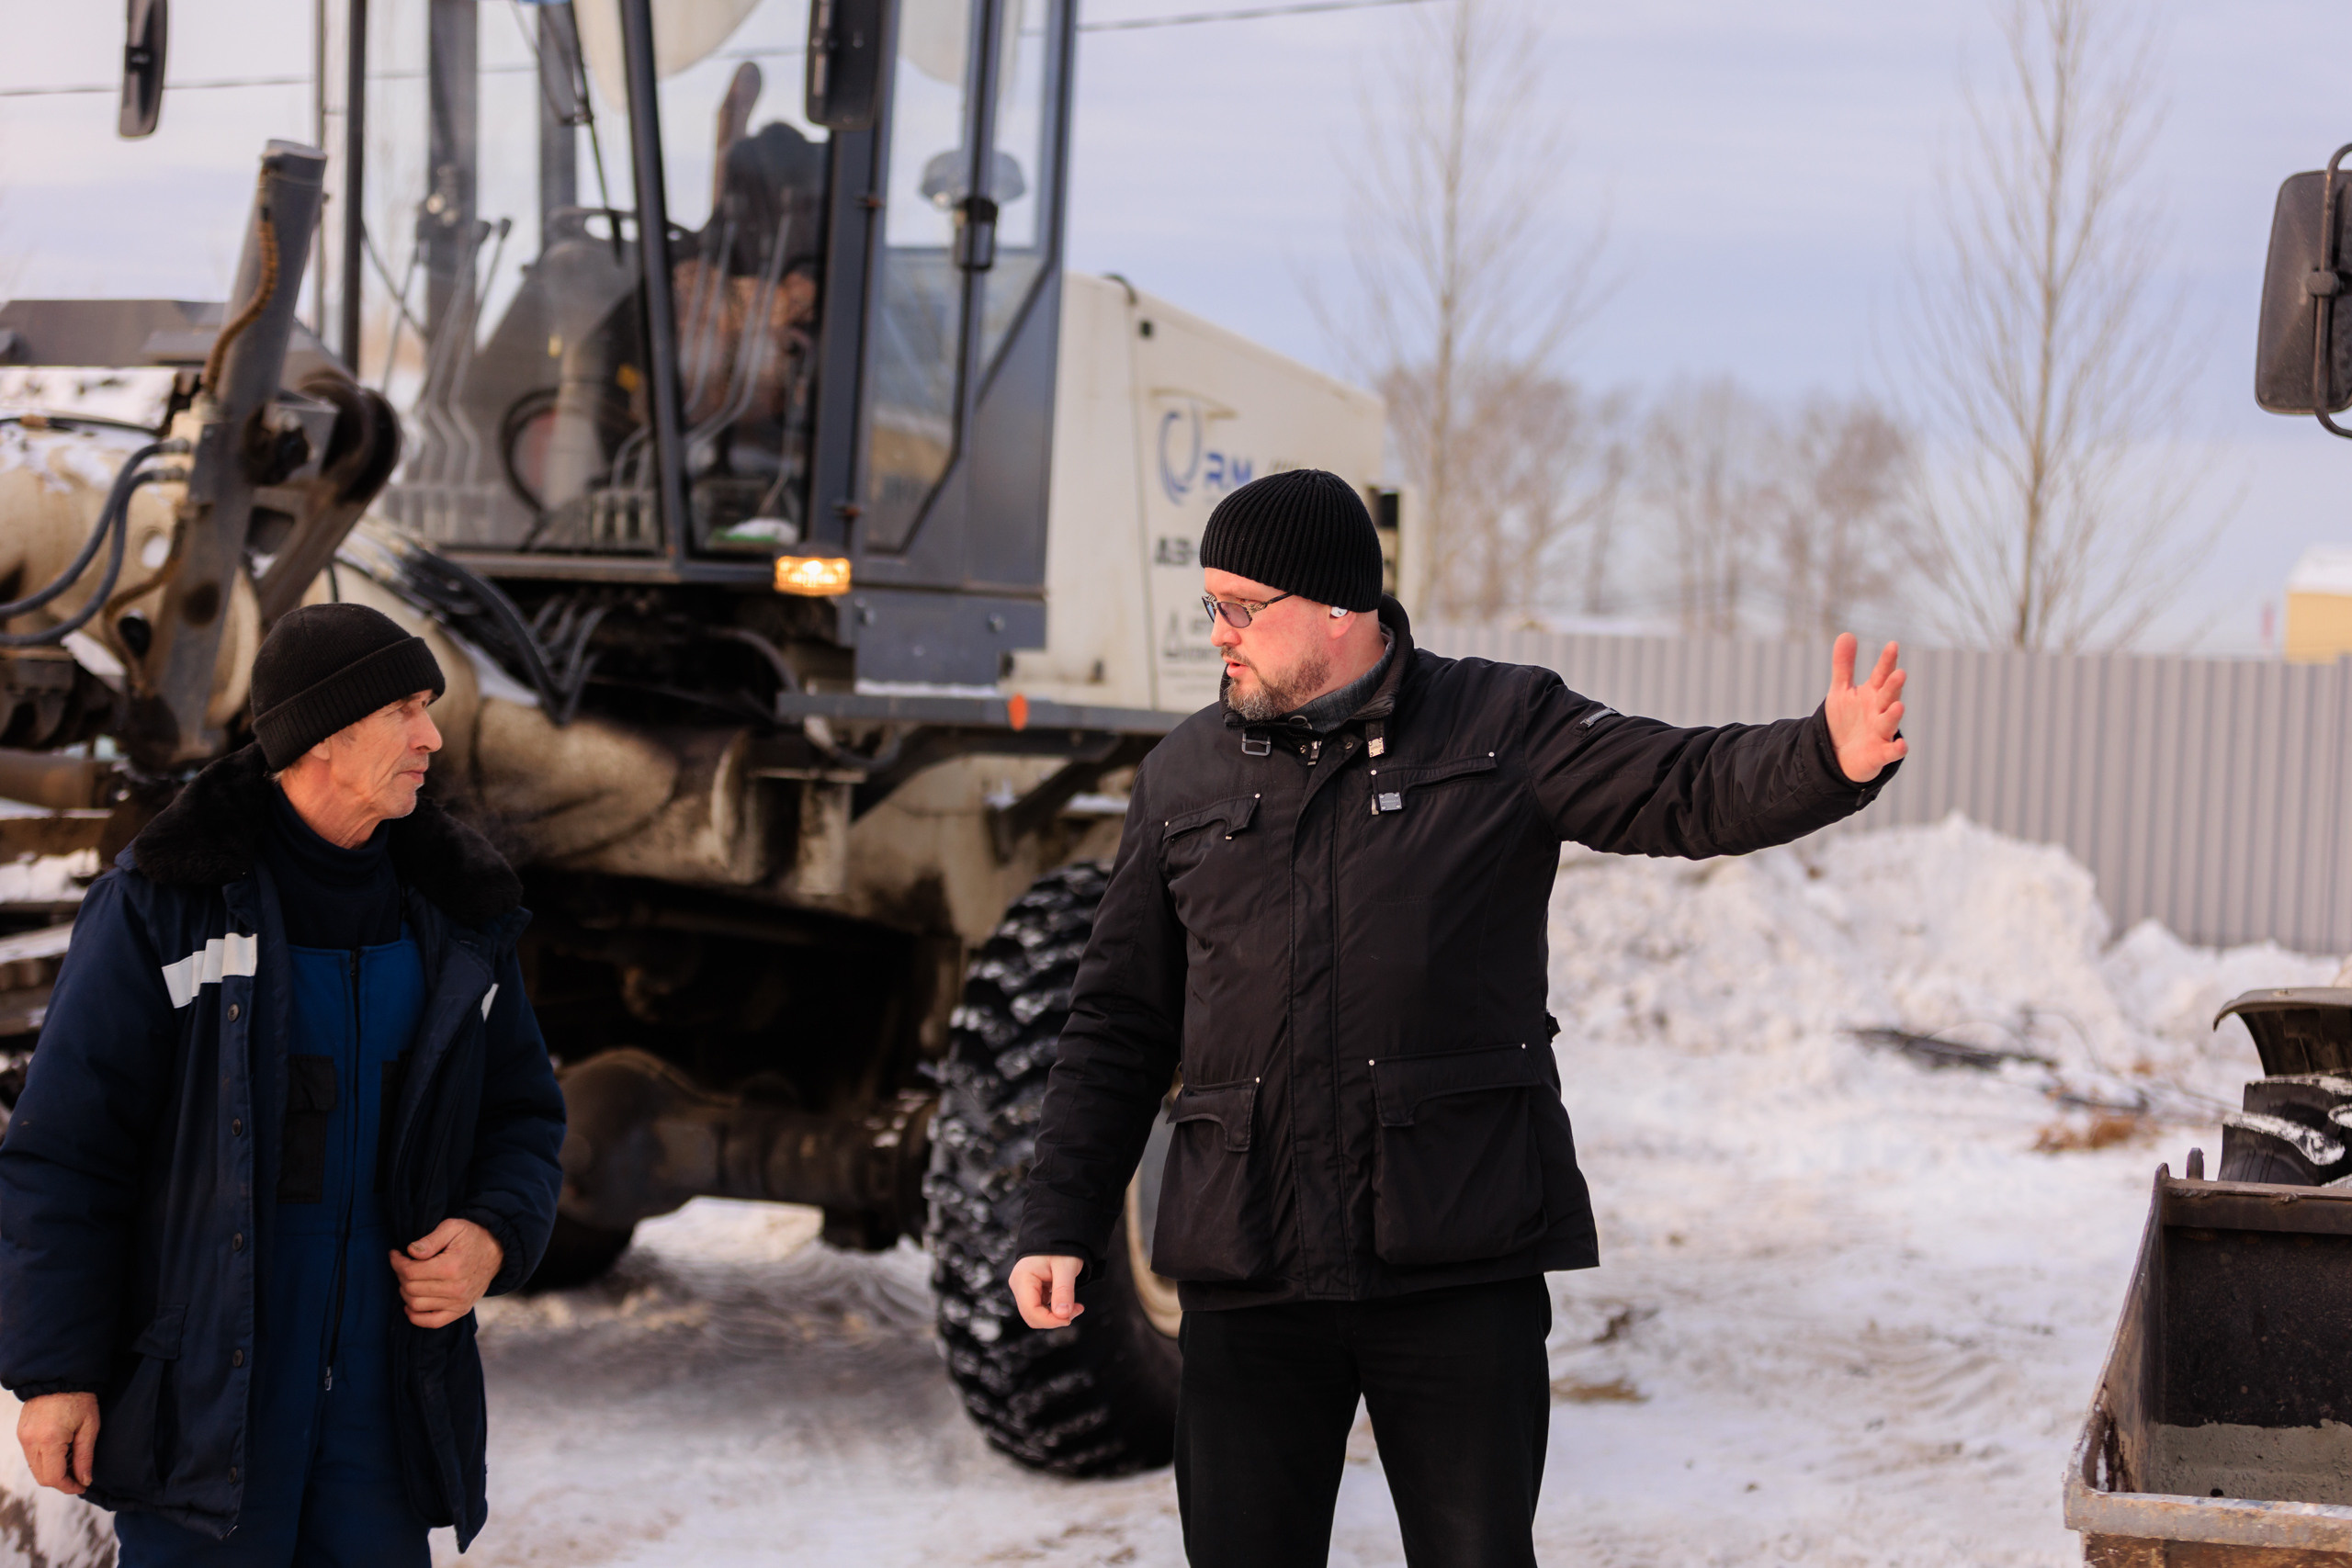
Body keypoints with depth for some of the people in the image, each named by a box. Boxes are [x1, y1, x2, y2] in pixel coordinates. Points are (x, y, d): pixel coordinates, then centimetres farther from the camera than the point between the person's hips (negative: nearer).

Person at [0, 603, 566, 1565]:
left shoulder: (452, 911, 5)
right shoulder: (166, 899, -10)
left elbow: (519, 1121, 13)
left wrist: (492, 1241, -9)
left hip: (379, 1370, 4)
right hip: (200, 1381, -4)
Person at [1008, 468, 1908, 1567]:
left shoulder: (1503, 727, 3)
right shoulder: (1181, 777, 11)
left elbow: (1691, 789, -9)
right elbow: (1119, 1025, 14)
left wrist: (1829, 757, -30)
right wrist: (1061, 1224, 8)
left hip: (1461, 1263, -2)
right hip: (1248, 1271, 3)